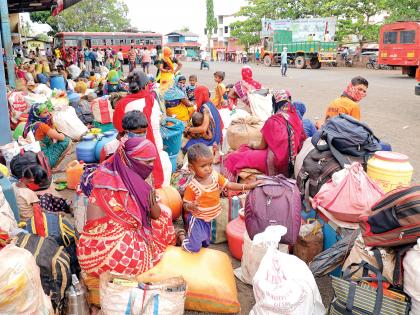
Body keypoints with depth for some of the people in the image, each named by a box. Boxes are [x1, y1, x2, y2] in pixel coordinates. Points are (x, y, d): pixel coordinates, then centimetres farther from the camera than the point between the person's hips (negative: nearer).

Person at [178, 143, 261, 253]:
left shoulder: (215, 176, -11)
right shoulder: (192, 186, -25)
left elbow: (229, 185, -5)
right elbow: (185, 204, -16)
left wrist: (248, 186, -14)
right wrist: (190, 206, -39)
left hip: (208, 219, 6)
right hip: (197, 219, -6)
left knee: (205, 245, 18)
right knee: (194, 248, -11)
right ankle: (181, 235, 17)